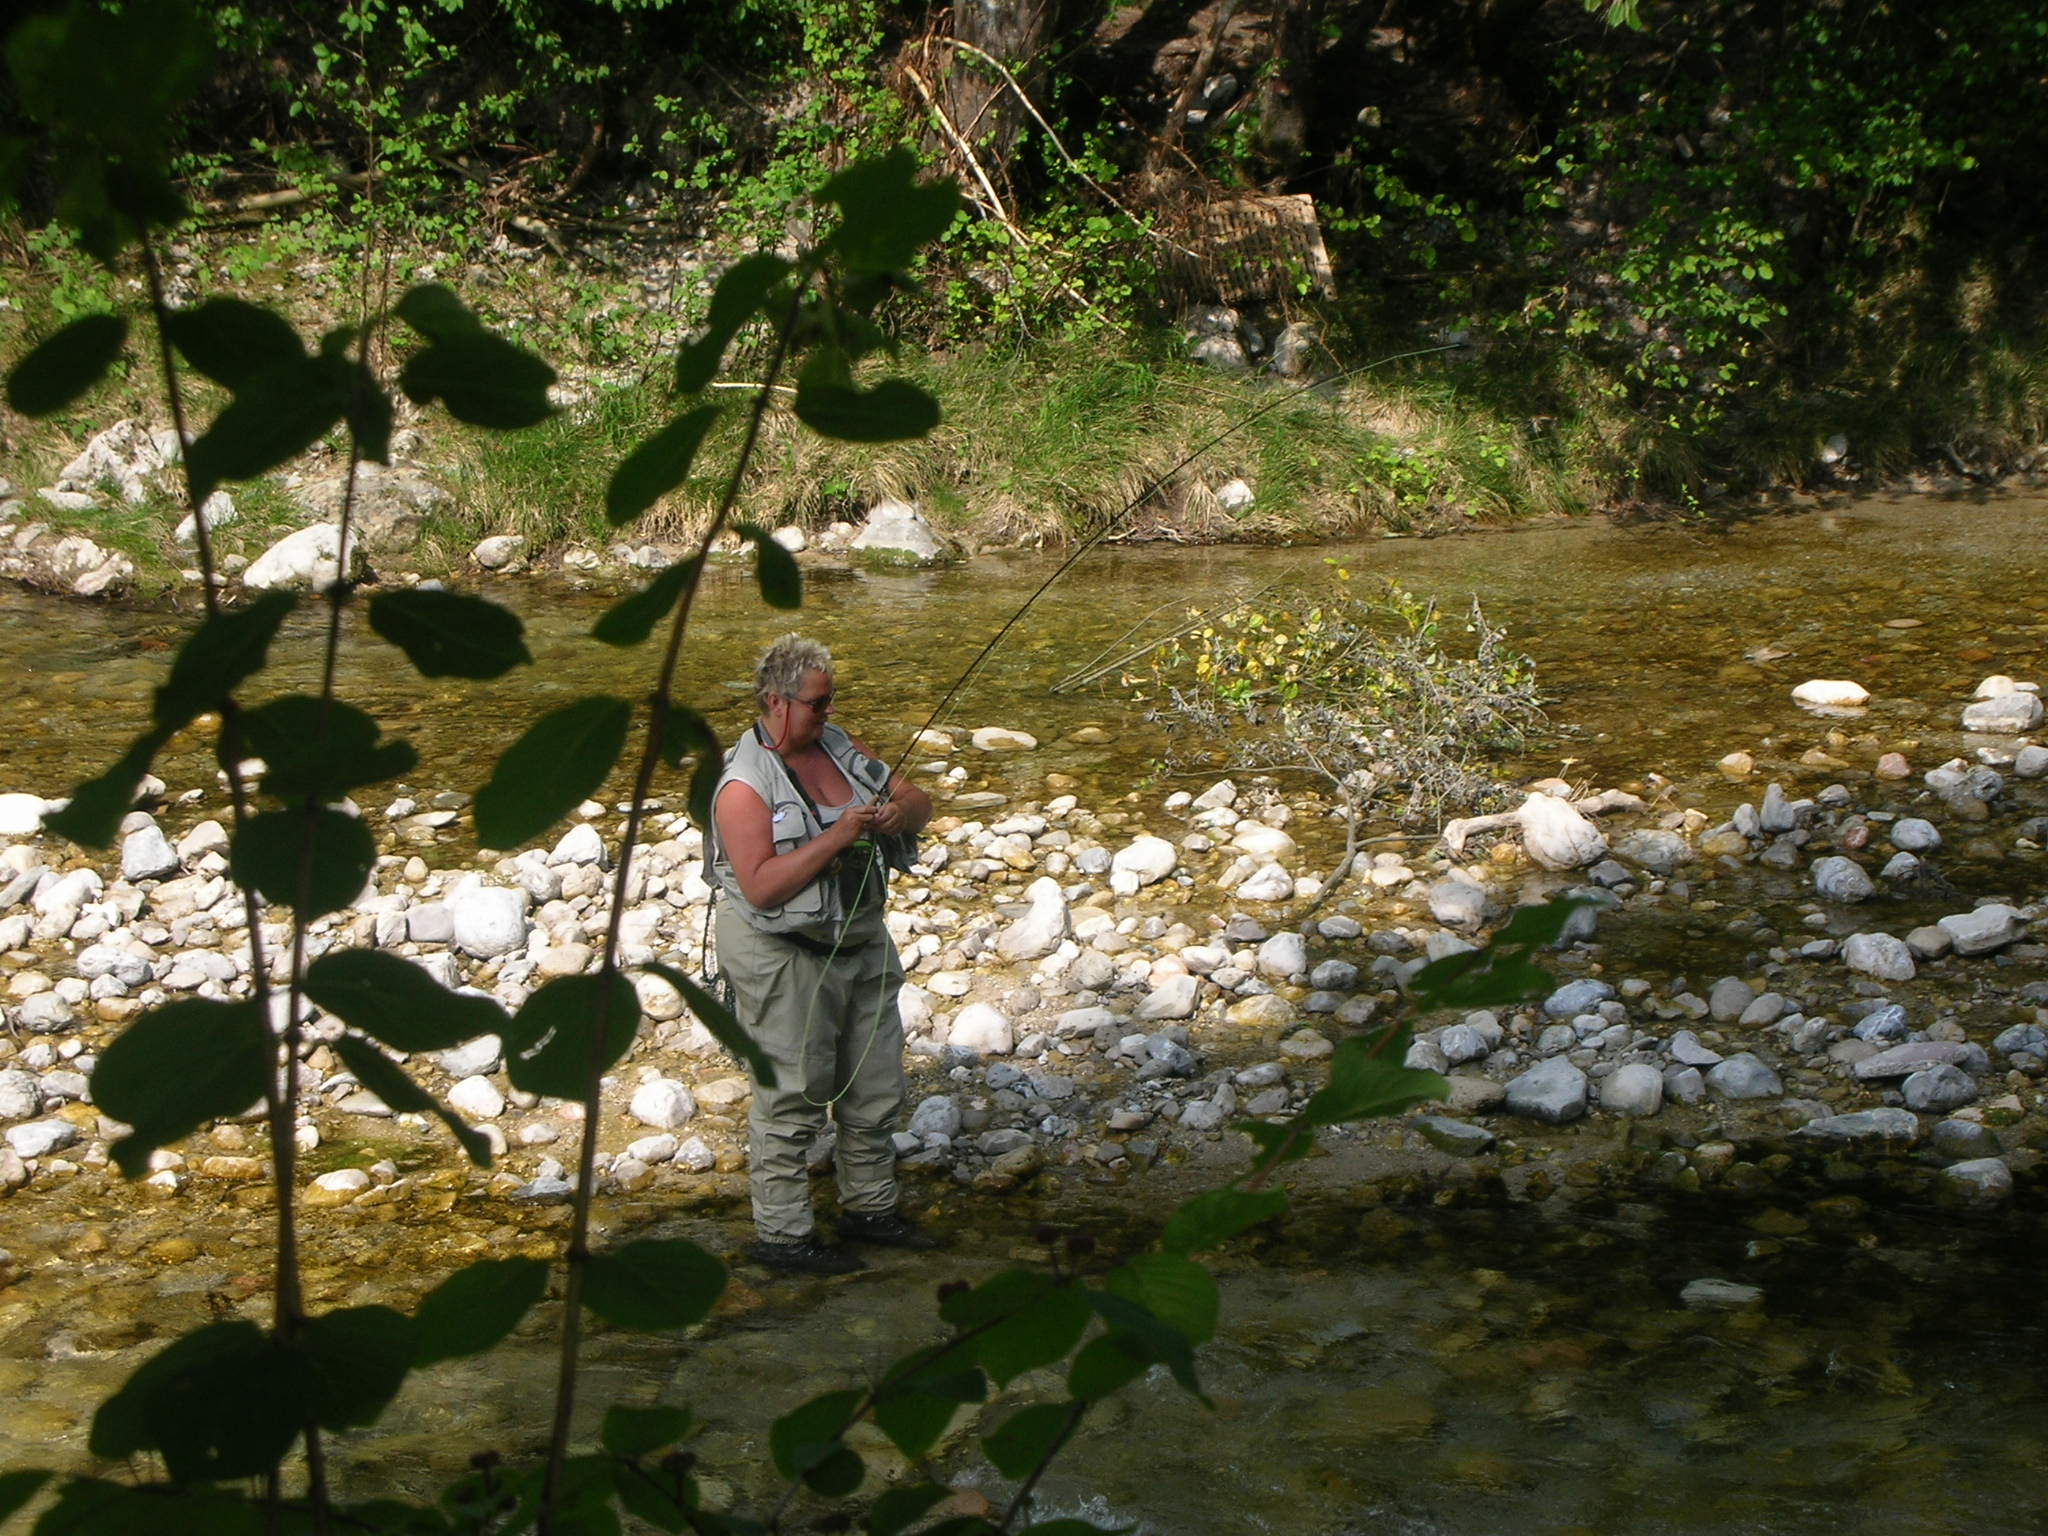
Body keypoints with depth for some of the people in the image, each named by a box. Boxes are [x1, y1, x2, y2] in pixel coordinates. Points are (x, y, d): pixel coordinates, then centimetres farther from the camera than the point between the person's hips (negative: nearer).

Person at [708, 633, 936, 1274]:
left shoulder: (837, 746, 4)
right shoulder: (745, 782, -18)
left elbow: (918, 802, 11)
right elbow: (760, 886, -26)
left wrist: (902, 811, -13)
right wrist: (836, 839, -27)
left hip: (862, 942, 8)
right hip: (784, 960, -8)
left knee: (876, 1089, 16)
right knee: (792, 1101, 0)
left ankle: (870, 1207, 32)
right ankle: (781, 1235, 11)